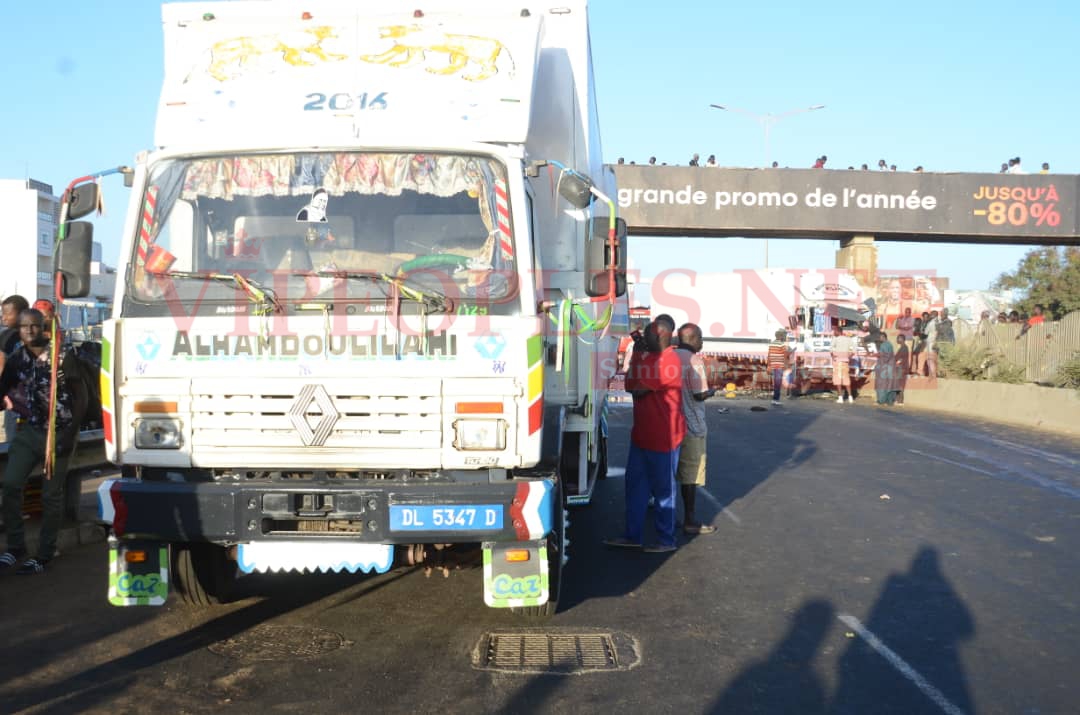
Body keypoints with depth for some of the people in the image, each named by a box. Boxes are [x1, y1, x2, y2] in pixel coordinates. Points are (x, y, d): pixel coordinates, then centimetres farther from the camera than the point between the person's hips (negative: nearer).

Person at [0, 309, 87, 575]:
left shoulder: (62, 356, -10)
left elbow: (80, 395, -9)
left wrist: (71, 432, -13)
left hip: (58, 432, -4)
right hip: (29, 430, 4)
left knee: (51, 495, 3)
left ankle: (44, 555, 14)